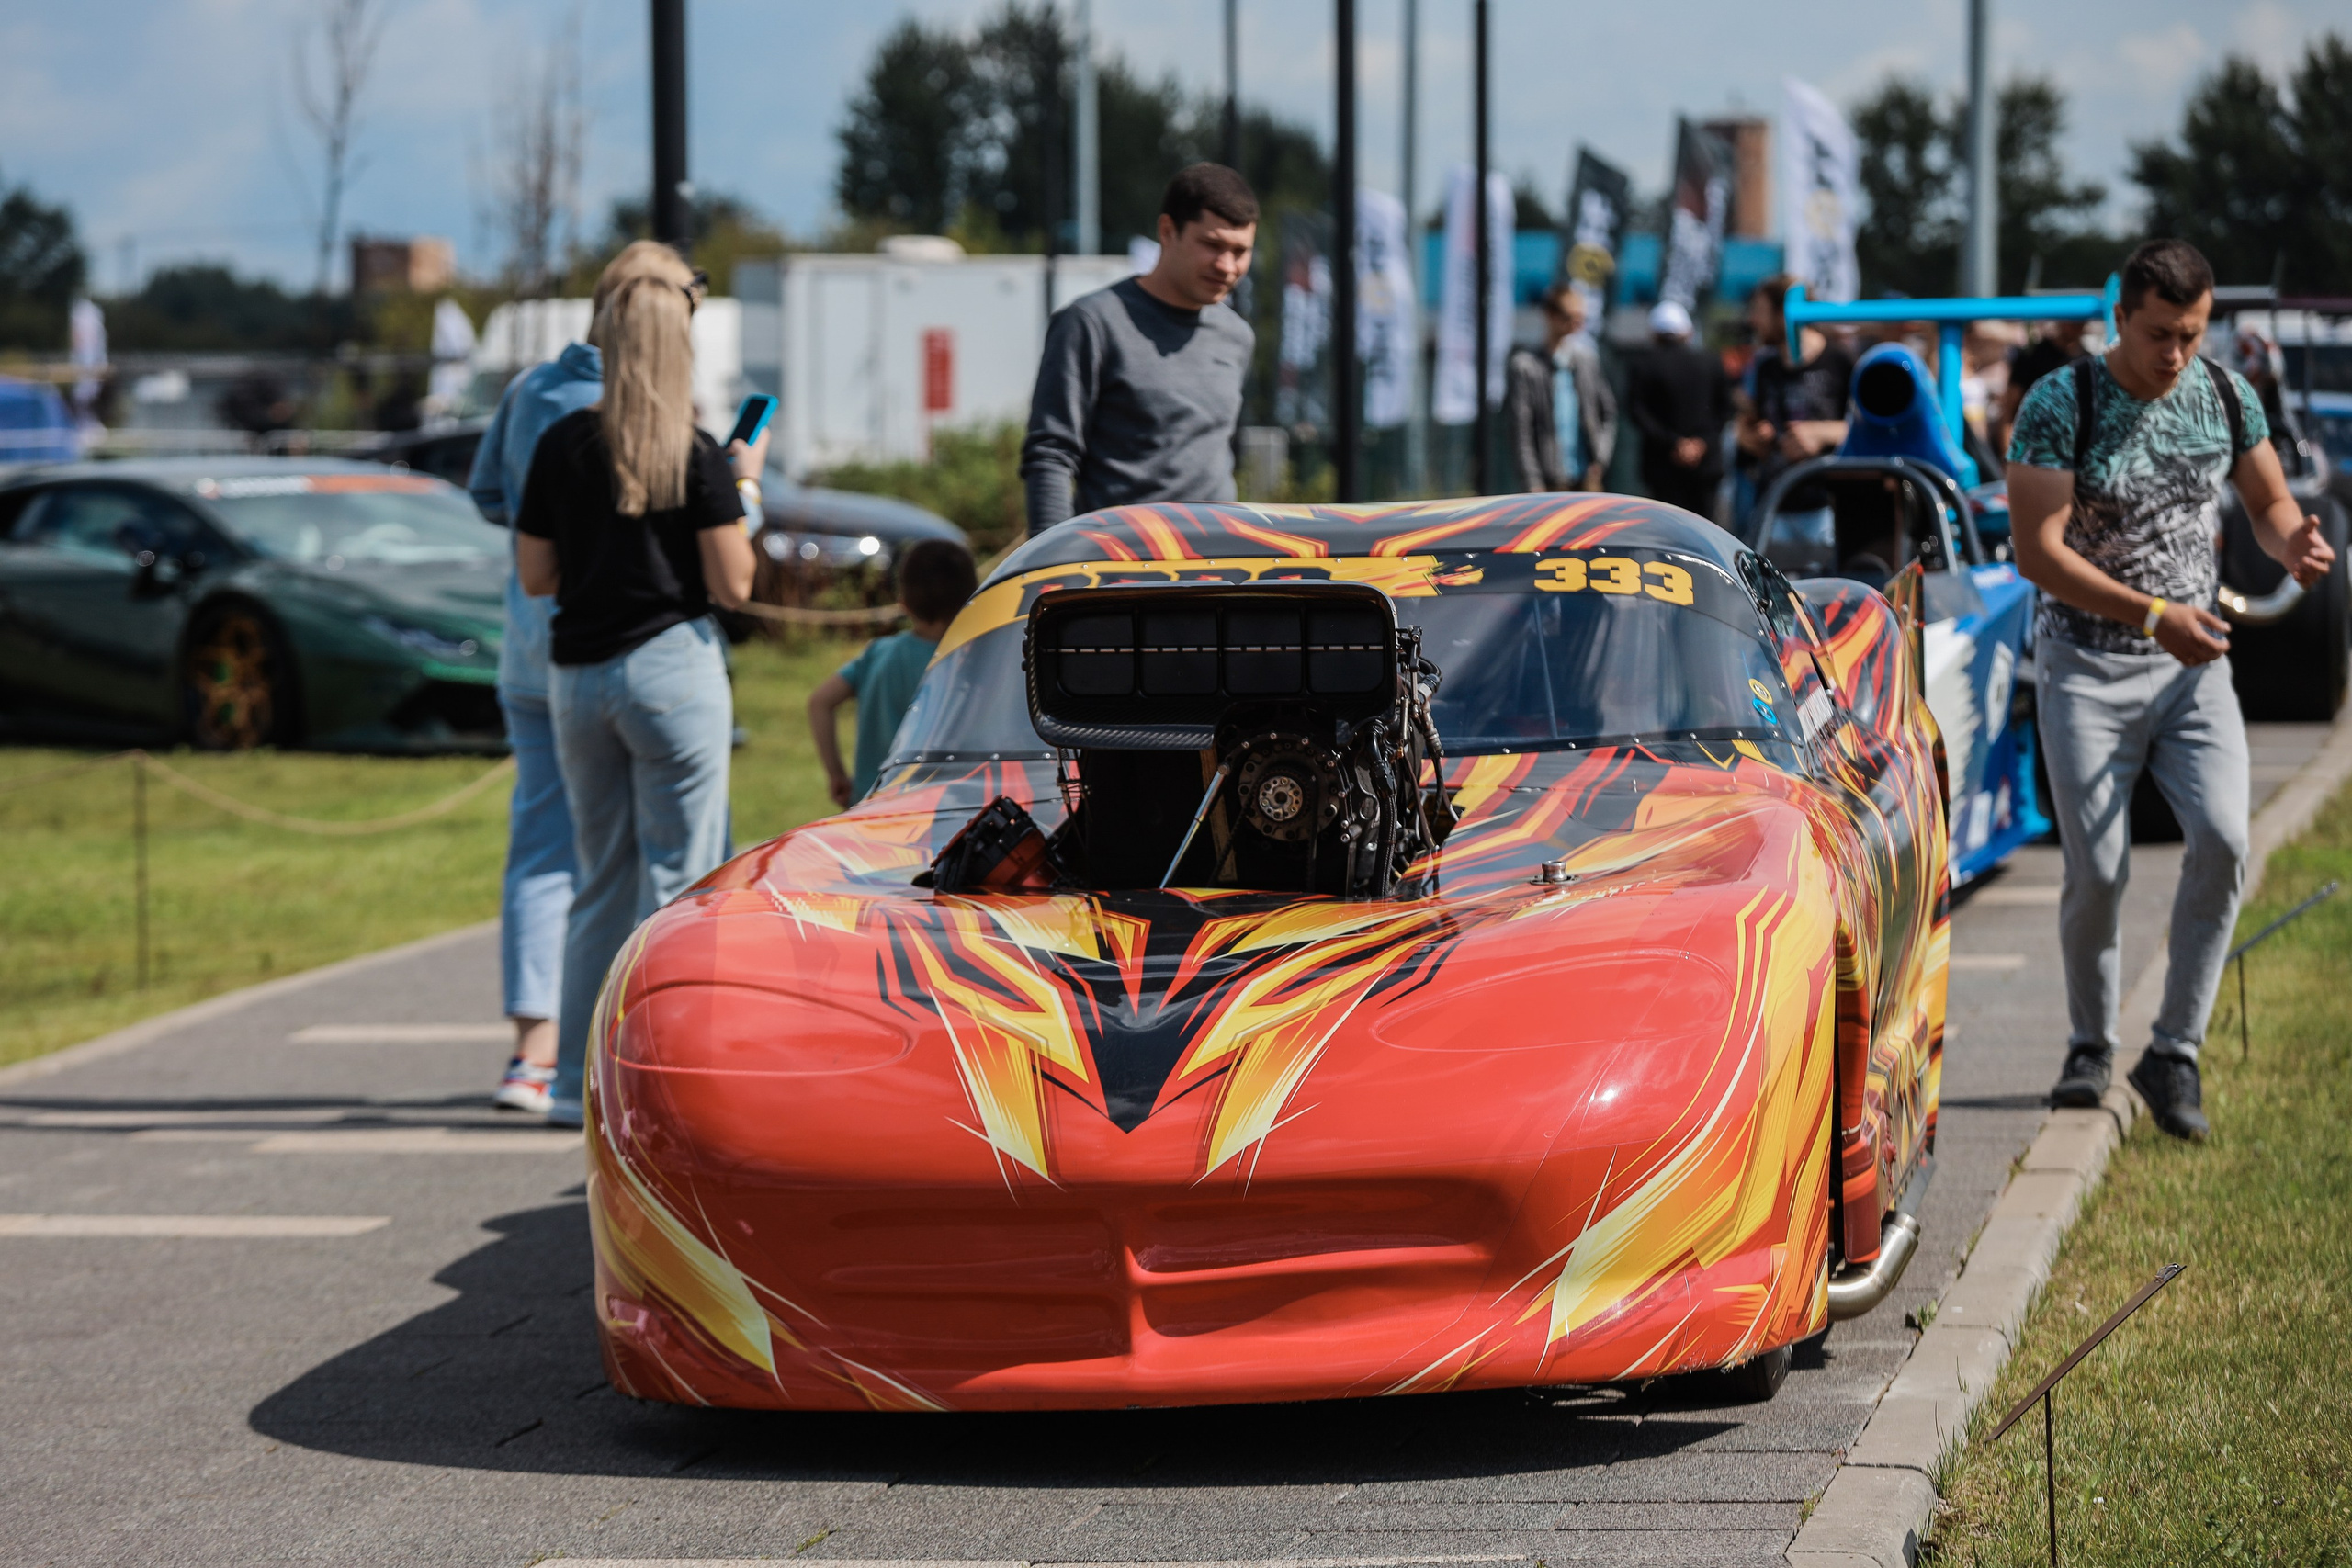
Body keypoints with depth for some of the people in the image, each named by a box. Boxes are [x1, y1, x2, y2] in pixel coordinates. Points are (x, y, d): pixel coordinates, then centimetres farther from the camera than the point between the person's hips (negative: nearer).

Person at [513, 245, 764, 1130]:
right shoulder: (697, 458, -9)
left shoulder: (562, 445, 3)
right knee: (679, 882, 0)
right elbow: (732, 586, -7)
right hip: (670, 667, -5)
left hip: (576, 676, 5)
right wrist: (745, 492, 6)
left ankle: (578, 1081, 14)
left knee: (601, 885, 14)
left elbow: (534, 576, 8)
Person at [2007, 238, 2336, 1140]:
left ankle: (2174, 1054, -7)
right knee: (2097, 870, -6)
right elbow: (2039, 552, -18)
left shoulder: (2225, 396, 1)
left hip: (2193, 663, 3)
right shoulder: (2059, 406, -12)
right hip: (2085, 666, -3)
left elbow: (2268, 501, 15)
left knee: (2223, 839, -17)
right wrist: (2153, 615, -27)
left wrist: (2293, 541, -11)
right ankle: (2090, 1046, 19)